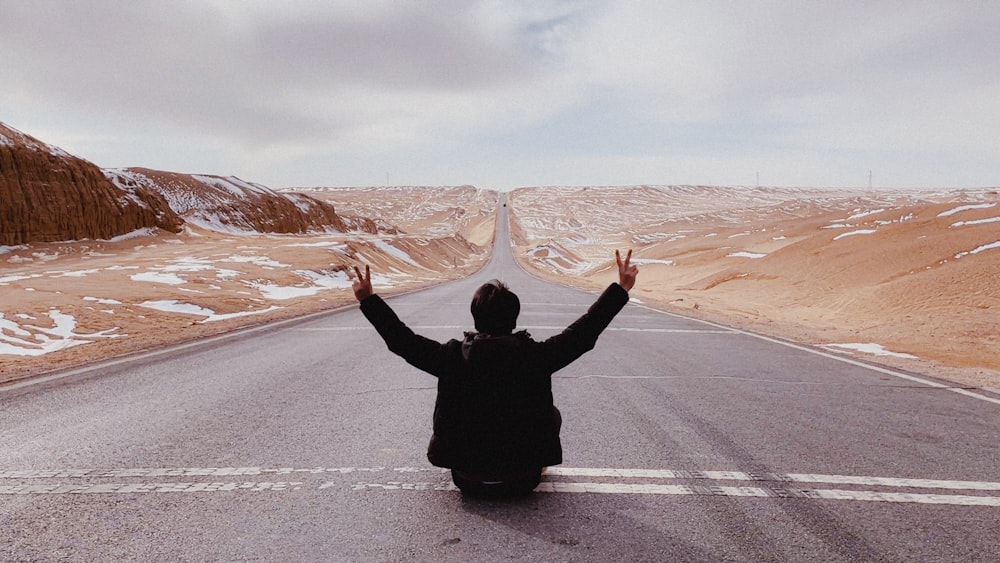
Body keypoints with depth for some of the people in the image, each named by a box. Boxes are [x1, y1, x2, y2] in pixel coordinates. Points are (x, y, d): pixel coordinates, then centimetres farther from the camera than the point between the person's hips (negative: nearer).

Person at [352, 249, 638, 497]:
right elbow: (583, 333, -10)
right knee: (551, 415, 24)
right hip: (521, 481, -1)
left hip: (467, 479, 1)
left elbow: (403, 340, -3)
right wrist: (621, 289, -3)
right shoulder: (535, 355, -16)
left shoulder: (453, 356, -12)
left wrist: (368, 299, 7)